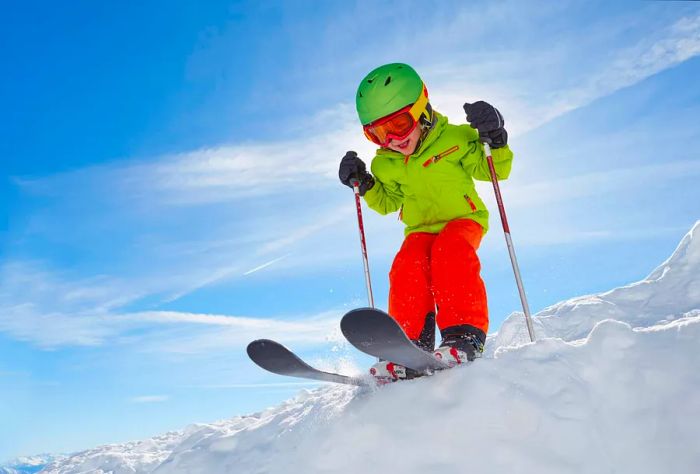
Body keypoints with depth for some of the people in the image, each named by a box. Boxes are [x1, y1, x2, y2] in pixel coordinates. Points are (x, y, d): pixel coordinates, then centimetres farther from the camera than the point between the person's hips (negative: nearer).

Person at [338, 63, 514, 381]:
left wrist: (496, 142, -20)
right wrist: (364, 185, 2)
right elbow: (387, 203, 18)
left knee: (450, 251, -36)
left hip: (463, 220, -3)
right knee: (407, 266, -28)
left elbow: (493, 170, -1)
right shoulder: (386, 164, 5)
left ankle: (465, 335, -36)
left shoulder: (455, 138, -7)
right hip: (421, 229, 3)